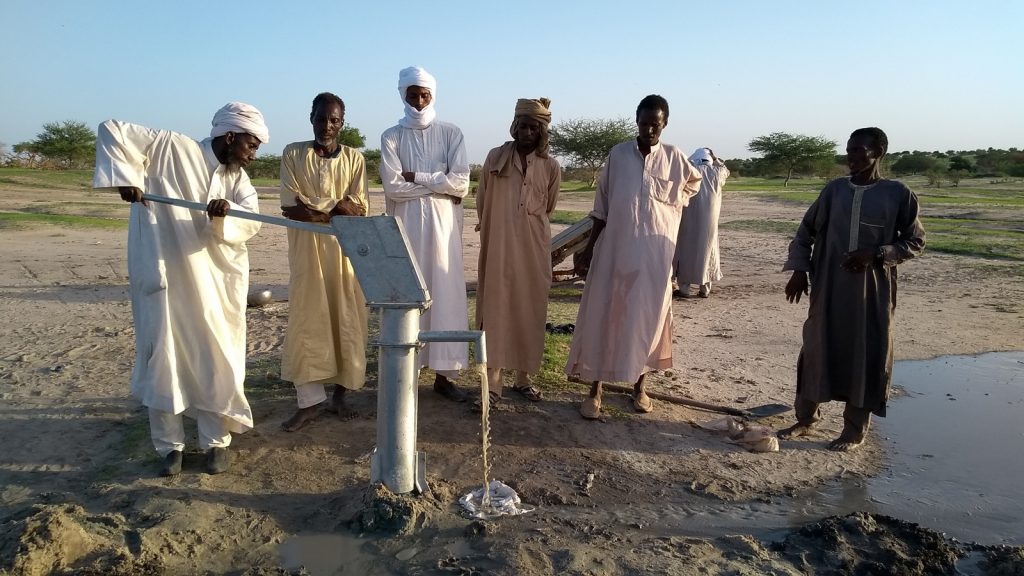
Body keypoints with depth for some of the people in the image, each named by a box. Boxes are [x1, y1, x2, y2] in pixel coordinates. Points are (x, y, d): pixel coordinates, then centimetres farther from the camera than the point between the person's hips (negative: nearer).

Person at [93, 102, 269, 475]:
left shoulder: (238, 179, 9)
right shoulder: (171, 148, -3)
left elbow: (250, 221, -7)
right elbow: (112, 131, -3)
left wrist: (224, 214, -28)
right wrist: (125, 178, -12)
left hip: (213, 284, 4)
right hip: (164, 277, -3)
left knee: (218, 360, 6)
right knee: (162, 359, 5)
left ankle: (216, 441, 21)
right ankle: (170, 444, 20)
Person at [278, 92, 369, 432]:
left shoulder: (354, 159, 6)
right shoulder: (293, 154, 3)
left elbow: (359, 211, -3)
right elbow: (291, 208, -7)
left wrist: (314, 207, -14)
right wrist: (338, 207, -13)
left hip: (345, 250, 1)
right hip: (307, 250, -1)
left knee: (345, 321, 4)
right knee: (307, 321, -2)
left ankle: (340, 392, 18)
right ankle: (310, 401, 4)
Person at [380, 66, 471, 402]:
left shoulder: (451, 134, 7)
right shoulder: (392, 137, 6)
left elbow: (461, 184, -5)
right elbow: (393, 187, -8)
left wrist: (416, 178, -8)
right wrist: (439, 184, -8)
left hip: (443, 224, 1)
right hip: (406, 225, 0)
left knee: (446, 295, 1)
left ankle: (444, 374, 9)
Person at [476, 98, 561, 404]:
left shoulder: (551, 166, 1)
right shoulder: (495, 158, -1)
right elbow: (482, 202, 10)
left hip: (534, 248, 1)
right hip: (498, 245, -1)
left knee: (529, 310, 6)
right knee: (495, 307, -2)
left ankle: (523, 376, 19)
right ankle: (493, 380, 3)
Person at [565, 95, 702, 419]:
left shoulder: (674, 158, 2)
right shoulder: (617, 155, 1)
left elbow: (695, 182, 23)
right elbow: (601, 207, 4)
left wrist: (671, 205, 9)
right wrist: (588, 248, 1)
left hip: (654, 252, 0)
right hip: (614, 249, 0)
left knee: (647, 317, 7)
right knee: (603, 316, 0)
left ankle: (639, 385, 23)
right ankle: (595, 390, 8)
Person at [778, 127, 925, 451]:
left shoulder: (898, 194, -3)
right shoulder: (834, 190, 5)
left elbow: (915, 241, 1)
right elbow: (806, 232, 11)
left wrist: (875, 254, -14)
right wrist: (799, 270, 2)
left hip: (873, 290, -3)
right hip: (828, 287, 3)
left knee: (866, 356, 4)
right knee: (816, 348, 8)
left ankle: (855, 429, 18)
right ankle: (806, 416, 24)